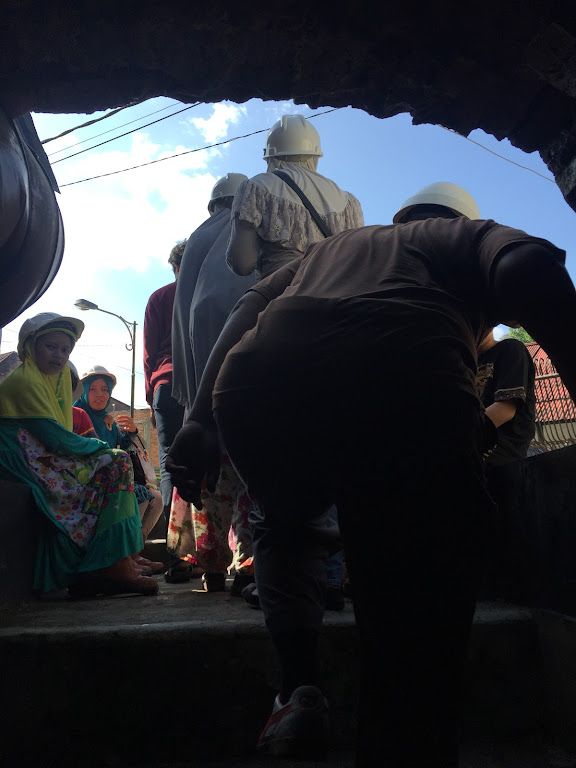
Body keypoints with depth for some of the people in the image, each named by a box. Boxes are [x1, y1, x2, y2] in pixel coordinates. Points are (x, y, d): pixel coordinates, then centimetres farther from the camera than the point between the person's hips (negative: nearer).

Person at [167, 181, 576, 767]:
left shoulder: (330, 247, 40)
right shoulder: (473, 235, 31)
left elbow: (245, 313, 24)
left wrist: (199, 421, 17)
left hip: (255, 383, 4)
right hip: (406, 381, -3)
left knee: (285, 525, 33)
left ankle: (298, 689, 18)